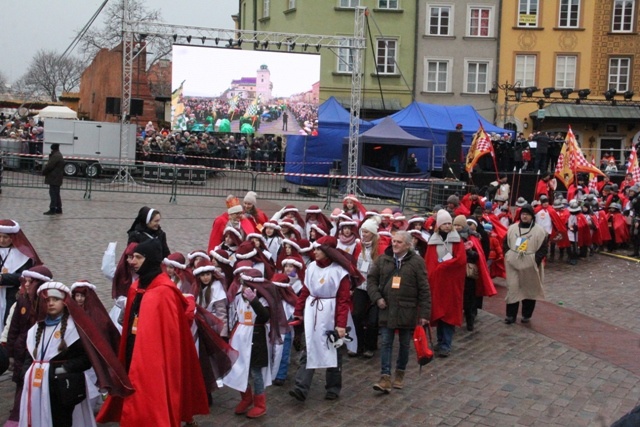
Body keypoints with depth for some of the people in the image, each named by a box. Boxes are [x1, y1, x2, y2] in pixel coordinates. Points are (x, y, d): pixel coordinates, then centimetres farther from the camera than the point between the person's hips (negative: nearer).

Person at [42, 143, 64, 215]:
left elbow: (49, 166, -18)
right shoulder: (59, 155, 16)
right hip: (57, 179, 10)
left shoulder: (55, 156, -17)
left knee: (53, 194, -8)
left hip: (54, 179, -10)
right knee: (56, 194, 14)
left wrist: (44, 171, -3)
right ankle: (58, 209, 18)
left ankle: (52, 209, -8)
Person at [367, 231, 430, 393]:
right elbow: (371, 279, 7)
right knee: (386, 343, -1)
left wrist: (424, 313, -8)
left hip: (407, 311, -1)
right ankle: (385, 378, -1)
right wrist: (377, 298, -8)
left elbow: (424, 289, -5)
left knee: (405, 344, 11)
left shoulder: (416, 262, -6)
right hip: (386, 308, 2)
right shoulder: (382, 259, 1)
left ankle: (400, 374, 27)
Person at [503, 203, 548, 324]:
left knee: (529, 290, 10)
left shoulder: (539, 230, -6)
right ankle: (511, 315, 10)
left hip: (530, 266, -2)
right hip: (513, 265, 2)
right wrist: (508, 256, 2)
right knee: (512, 289, 2)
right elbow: (505, 243, 12)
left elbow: (543, 249, -6)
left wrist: (535, 262, -13)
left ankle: (526, 315, 23)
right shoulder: (512, 228, 4)